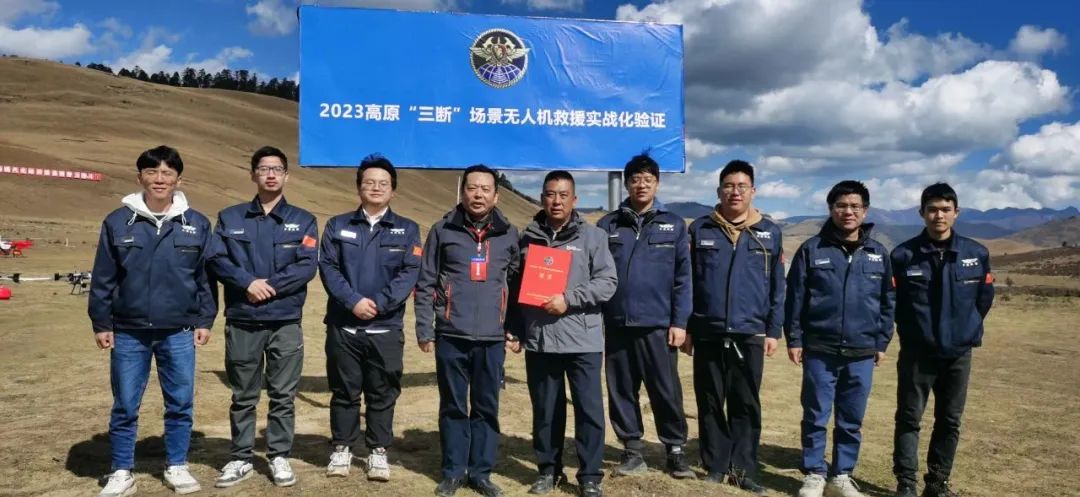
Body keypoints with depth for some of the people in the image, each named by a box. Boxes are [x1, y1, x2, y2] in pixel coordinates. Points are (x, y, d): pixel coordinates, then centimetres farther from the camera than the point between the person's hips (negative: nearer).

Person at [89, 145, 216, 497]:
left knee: (180, 403, 7)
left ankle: (177, 467, 23)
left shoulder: (197, 224, 3)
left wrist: (205, 320, 3)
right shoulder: (118, 222, 1)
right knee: (125, 406, 7)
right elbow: (102, 279, 4)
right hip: (128, 333, 0)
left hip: (179, 334, 1)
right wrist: (101, 324, 2)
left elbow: (206, 277, 7)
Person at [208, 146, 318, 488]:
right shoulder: (230, 217, 9)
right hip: (241, 322, 1)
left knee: (283, 396, 6)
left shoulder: (302, 220, 6)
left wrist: (270, 286, -15)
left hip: (286, 323, 0)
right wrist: (248, 282, -16)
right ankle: (240, 459, 21)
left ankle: (279, 457, 18)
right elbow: (216, 260, -1)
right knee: (243, 397, 10)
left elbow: (308, 266, -6)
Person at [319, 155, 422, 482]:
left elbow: (410, 273, -4)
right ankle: (341, 449, 23)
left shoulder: (407, 229, 7)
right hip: (343, 326, 1)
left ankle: (378, 452, 19)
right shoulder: (338, 226, 9)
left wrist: (380, 303, -16)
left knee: (383, 394, 6)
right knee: (344, 391, 9)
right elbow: (328, 267, -2)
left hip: (386, 327, 0)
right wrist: (353, 301, -16)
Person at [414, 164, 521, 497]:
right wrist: (424, 329, -2)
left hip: (493, 338, 1)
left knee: (487, 408, 8)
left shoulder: (509, 234, 7)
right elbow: (425, 283, 3)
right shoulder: (443, 230, 2)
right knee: (453, 407, 8)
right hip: (451, 336, -1)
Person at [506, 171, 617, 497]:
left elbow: (608, 282, -5)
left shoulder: (592, 236, 1)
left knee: (589, 409, 0)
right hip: (539, 340, 3)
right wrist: (514, 330, 8)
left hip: (583, 340, -2)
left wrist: (569, 299, -16)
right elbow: (515, 289, 14)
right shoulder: (527, 239, 9)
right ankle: (548, 469, 27)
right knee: (545, 410, 12)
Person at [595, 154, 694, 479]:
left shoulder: (673, 225, 6)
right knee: (622, 391, 8)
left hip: (658, 324, -1)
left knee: (666, 391, 3)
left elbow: (683, 277, 2)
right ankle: (632, 450, 22)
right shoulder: (607, 225, 7)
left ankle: (675, 450, 18)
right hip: (617, 324, 2)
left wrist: (679, 321, -5)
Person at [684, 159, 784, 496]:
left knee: (746, 405, 6)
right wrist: (685, 327, 0)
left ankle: (743, 470, 17)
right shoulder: (700, 230, 3)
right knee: (710, 403, 7)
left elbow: (777, 287, 6)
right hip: (708, 333, 0)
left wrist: (773, 331, 2)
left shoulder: (770, 233, 4)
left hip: (750, 334, 0)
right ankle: (716, 467, 19)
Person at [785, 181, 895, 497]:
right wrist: (794, 339, -4)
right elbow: (795, 298, -1)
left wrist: (882, 343, 8)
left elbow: (887, 302, 12)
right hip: (819, 351, -2)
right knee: (815, 417, 5)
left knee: (852, 421, 11)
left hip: (862, 354, 2)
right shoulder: (812, 249, -2)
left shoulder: (878, 254, 7)